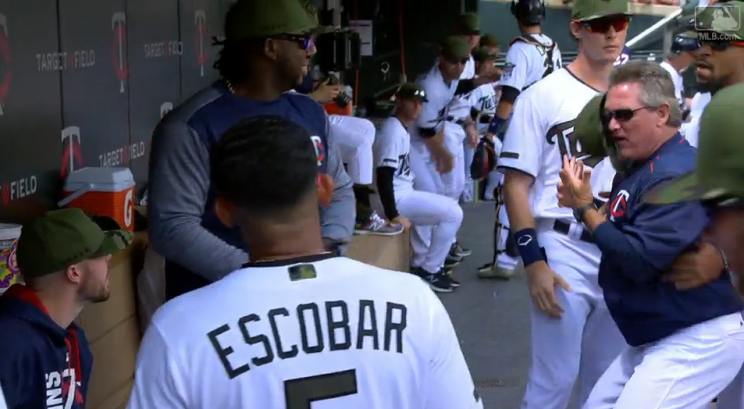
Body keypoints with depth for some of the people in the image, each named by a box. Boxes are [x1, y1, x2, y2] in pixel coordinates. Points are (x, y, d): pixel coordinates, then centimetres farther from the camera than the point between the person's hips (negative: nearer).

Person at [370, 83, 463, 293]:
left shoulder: (403, 130, 14)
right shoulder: (393, 131, -19)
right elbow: (383, 177, -25)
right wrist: (394, 215, -28)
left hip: (403, 194, 11)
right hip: (394, 199, -11)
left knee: (447, 207, 24)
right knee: (453, 213, -12)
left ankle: (420, 264, 21)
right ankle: (429, 271, -3)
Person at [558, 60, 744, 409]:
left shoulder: (678, 175, -21)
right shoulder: (640, 168, 12)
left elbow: (640, 262, -26)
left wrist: (585, 208, -16)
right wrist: (582, 204, -1)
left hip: (698, 340, -10)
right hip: (655, 338, 11)